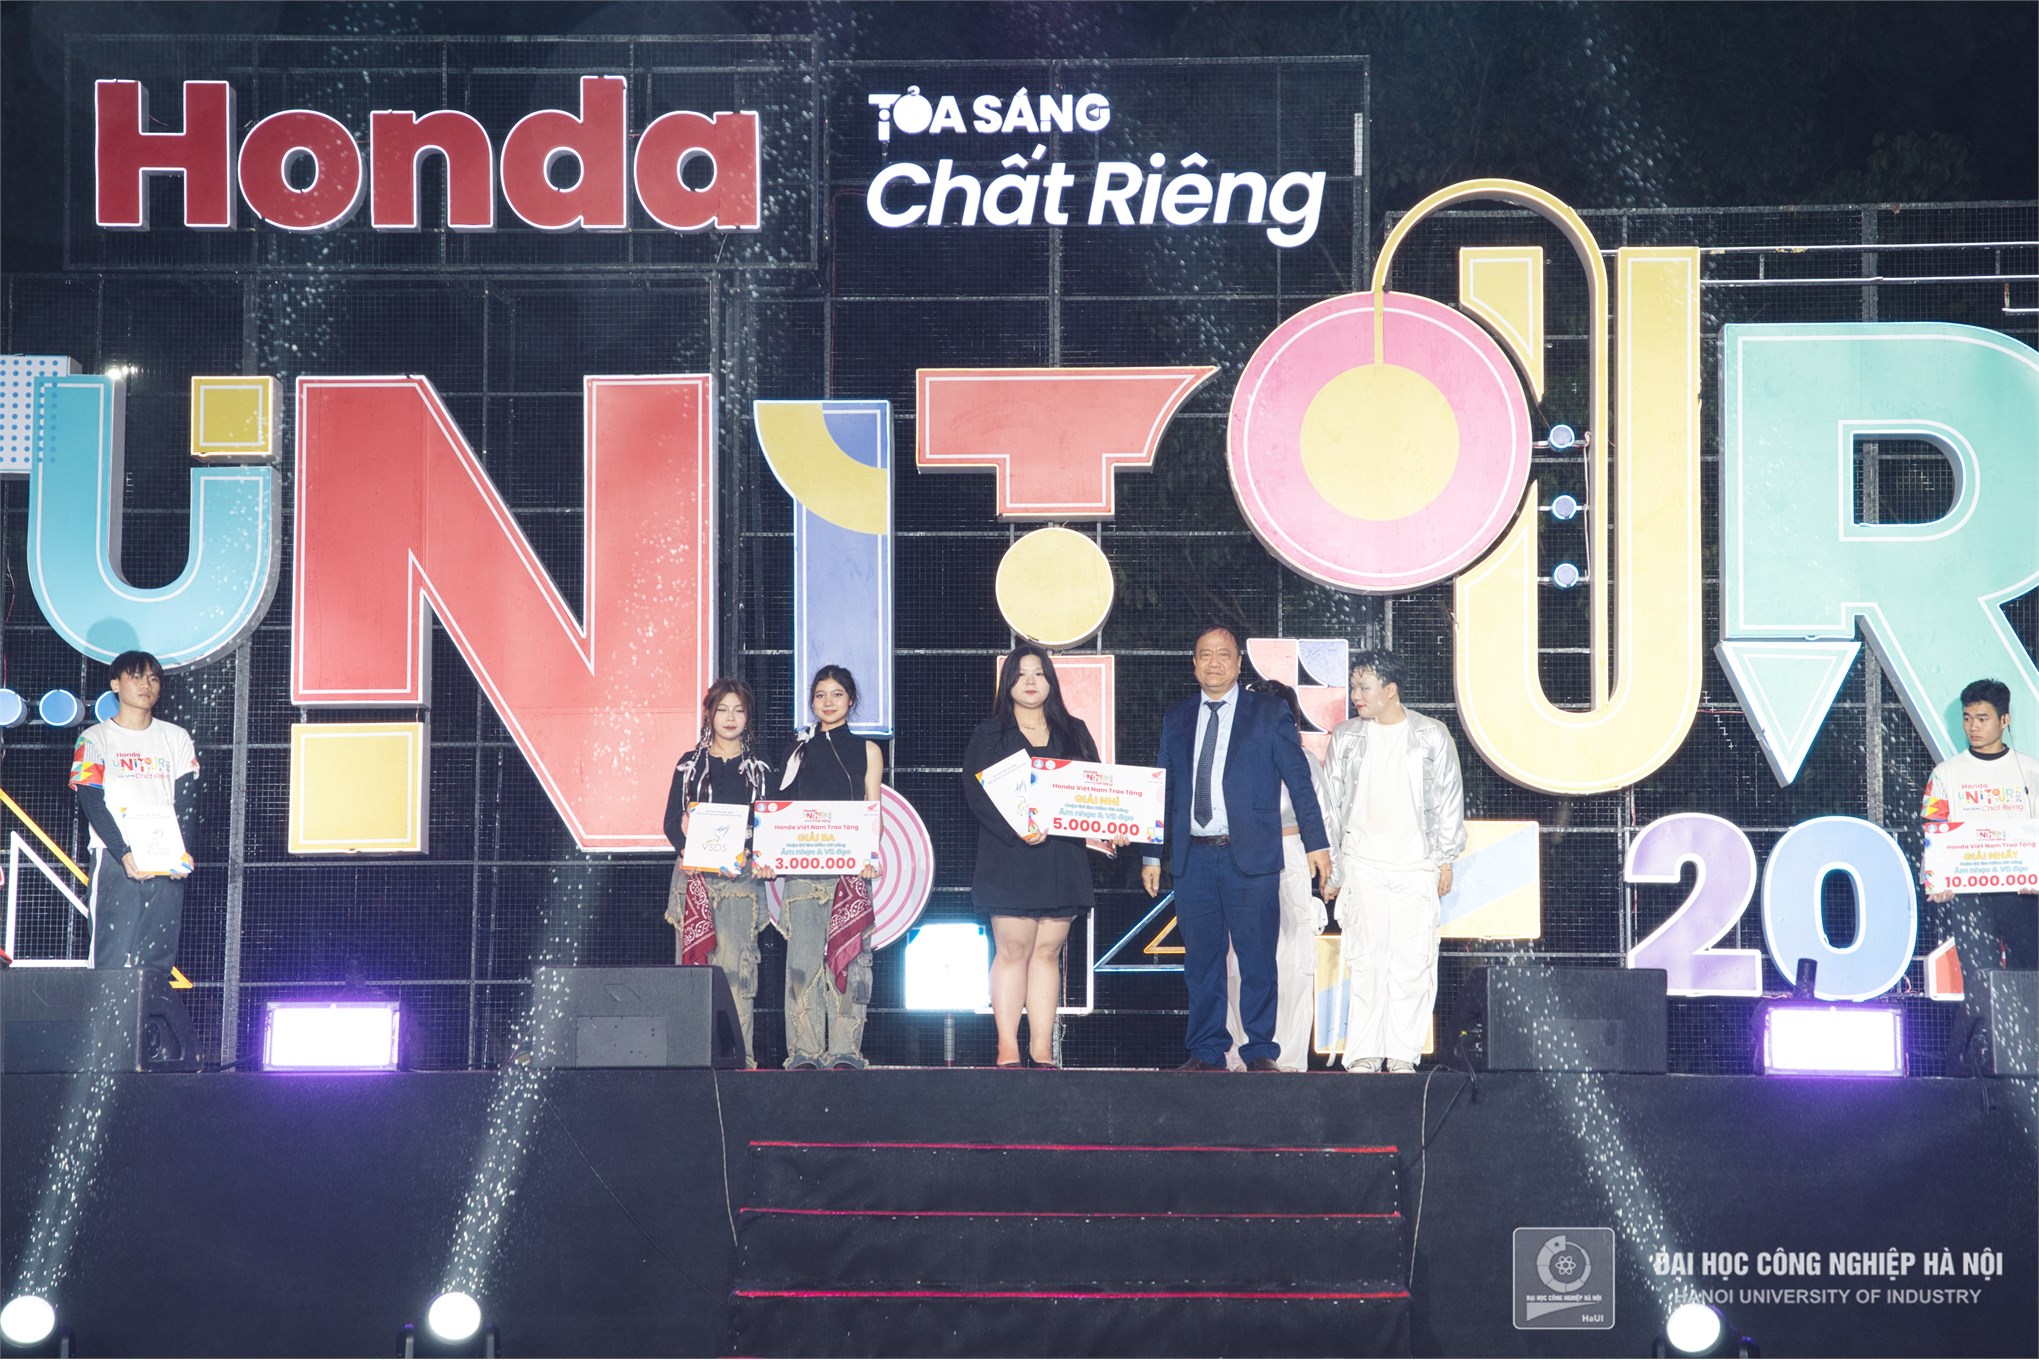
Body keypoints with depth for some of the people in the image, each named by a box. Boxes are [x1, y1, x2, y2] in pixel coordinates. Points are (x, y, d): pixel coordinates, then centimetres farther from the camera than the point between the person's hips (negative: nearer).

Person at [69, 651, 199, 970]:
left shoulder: (177, 738, 16)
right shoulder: (95, 739, 7)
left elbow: (186, 801, 8)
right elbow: (92, 803, -3)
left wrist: (183, 852, -11)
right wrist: (123, 854, -18)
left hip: (167, 865, 3)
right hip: (113, 860, -3)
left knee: (158, 961, -2)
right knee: (112, 958, -10)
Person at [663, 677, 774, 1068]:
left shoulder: (759, 770, 14)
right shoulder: (690, 765, 13)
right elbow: (672, 822, 6)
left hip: (740, 878, 0)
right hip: (694, 875, 0)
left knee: (735, 963, -9)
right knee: (694, 962, -6)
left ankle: (739, 1052, -13)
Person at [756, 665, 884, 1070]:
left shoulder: (867, 751, 14)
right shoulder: (800, 750, 17)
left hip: (851, 868, -1)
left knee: (848, 955, -7)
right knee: (803, 956, -7)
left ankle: (845, 1050, -7)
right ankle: (804, 1051, -8)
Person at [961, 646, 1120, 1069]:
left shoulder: (1073, 733, 16)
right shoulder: (990, 734, 5)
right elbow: (976, 791, -6)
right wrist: (1016, 829, -20)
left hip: (1063, 858, 3)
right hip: (1009, 858, -3)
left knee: (1048, 952, 3)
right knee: (1013, 951, -5)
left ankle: (1042, 1048, 4)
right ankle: (1007, 1050, -3)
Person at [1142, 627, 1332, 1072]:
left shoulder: (1269, 713, 4)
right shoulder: (1176, 719, 14)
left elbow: (1299, 781, 2)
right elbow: (1163, 790, 16)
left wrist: (1316, 843, -4)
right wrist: (1152, 855, 12)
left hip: (1250, 854, -3)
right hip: (1193, 856, 3)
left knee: (1257, 959, -3)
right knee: (1200, 960, 5)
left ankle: (1260, 1053, 3)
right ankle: (1206, 1052, 12)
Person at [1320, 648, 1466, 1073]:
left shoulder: (1432, 736, 4)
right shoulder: (1346, 737, 9)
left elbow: (1449, 801, 9)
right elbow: (1331, 803, 12)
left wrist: (1445, 860, 5)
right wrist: (1330, 867, 9)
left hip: (1416, 865, -1)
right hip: (1362, 866, 1)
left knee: (1413, 962, -3)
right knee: (1365, 960, -5)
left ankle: (1403, 1054, 2)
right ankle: (1363, 1054, -2)